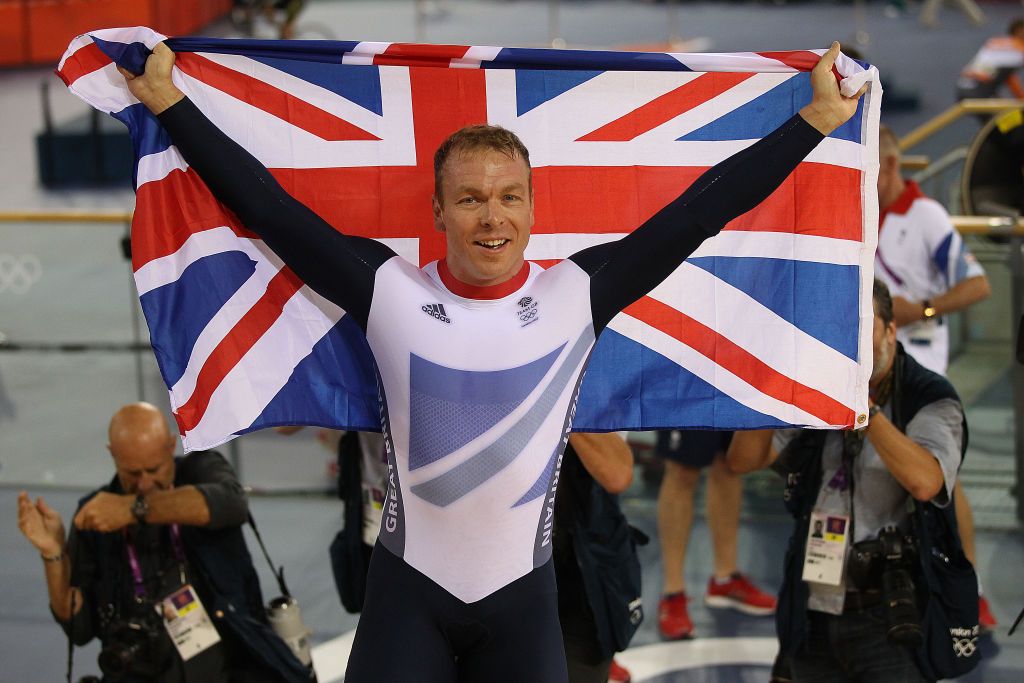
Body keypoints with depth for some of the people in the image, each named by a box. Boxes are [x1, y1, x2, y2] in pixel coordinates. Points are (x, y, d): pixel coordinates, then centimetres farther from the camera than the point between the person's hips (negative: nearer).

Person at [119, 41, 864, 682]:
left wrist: (817, 117, -2)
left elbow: (701, 207, -5)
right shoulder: (390, 292, -7)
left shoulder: (577, 294, -6)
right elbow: (265, 204, -4)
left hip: (523, 592, 1)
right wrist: (168, 102, -2)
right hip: (408, 588, 0)